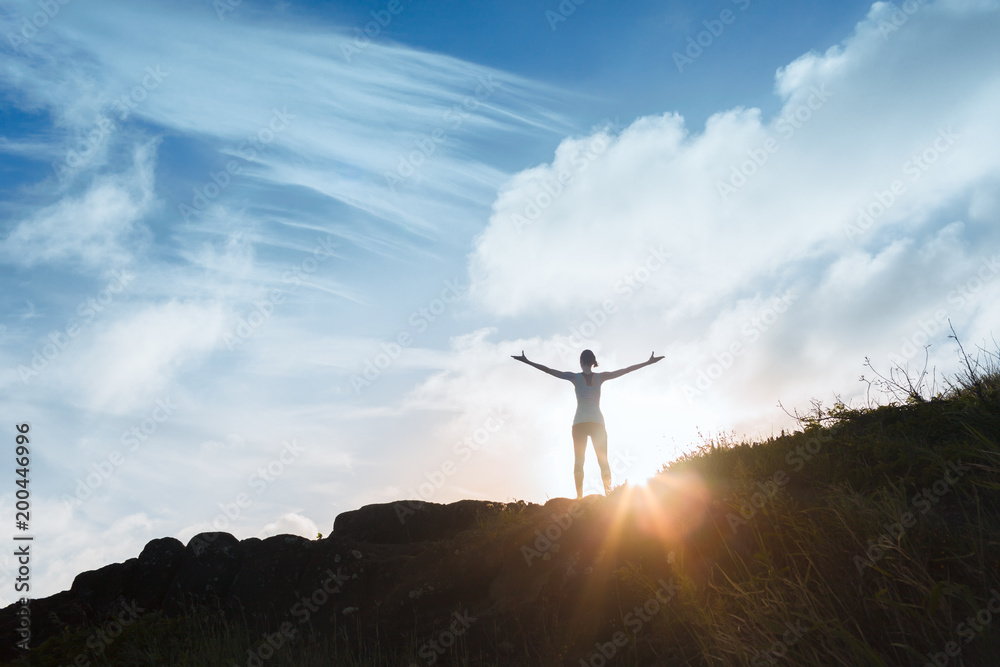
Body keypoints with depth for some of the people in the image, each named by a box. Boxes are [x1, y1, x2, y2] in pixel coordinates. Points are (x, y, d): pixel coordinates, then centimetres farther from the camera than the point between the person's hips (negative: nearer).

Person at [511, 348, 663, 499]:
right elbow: (626, 370, 6)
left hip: (579, 424, -1)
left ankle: (579, 497, -10)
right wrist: (648, 362, 12)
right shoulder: (600, 377, 3)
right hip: (597, 423, 1)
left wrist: (527, 361, 2)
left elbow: (549, 370, -2)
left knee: (579, 461, 0)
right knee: (603, 461, 2)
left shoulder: (575, 377, -1)